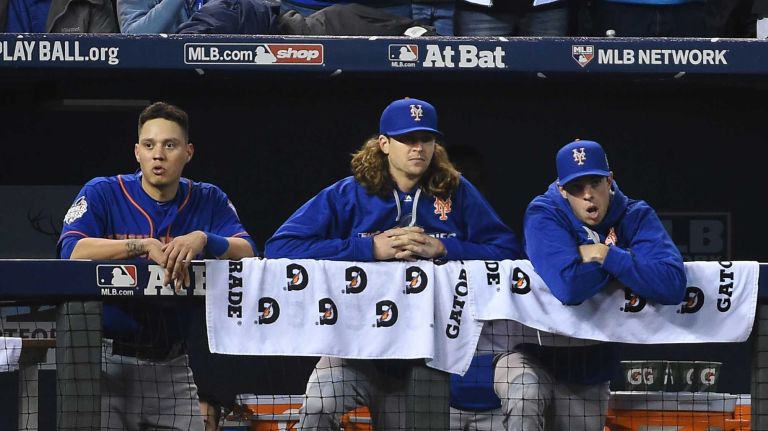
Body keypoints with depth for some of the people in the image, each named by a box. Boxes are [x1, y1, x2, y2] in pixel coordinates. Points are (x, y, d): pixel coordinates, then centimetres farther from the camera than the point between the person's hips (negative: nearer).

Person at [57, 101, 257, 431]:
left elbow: (247, 253, -8)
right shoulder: (102, 194, -2)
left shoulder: (208, 201, 6)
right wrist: (146, 246, -28)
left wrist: (203, 239, -28)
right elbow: (72, 250, -19)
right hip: (109, 357, -3)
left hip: (171, 363, 3)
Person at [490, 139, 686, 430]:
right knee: (524, 398, -35)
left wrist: (606, 256, -25)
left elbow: (673, 285, -25)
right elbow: (569, 287, -35)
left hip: (589, 371, 4)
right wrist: (623, 263, -19)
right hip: (531, 357, -4)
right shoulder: (544, 216, -16)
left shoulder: (636, 218, -7)